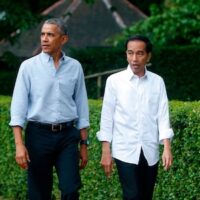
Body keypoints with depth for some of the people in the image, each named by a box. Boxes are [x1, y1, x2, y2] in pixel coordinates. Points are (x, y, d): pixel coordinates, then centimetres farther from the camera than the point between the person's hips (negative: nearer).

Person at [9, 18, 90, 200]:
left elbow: (81, 106, 10)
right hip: (39, 135, -1)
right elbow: (19, 106, -3)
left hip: (67, 136, 1)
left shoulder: (75, 67, 5)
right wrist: (19, 144, -12)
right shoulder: (29, 66, -1)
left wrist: (84, 144, 10)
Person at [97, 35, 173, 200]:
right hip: (125, 151, -2)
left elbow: (163, 116, 1)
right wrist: (106, 151, -2)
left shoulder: (157, 82, 3)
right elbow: (107, 117, 1)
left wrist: (167, 148, -8)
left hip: (150, 151, 3)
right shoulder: (114, 81, -2)